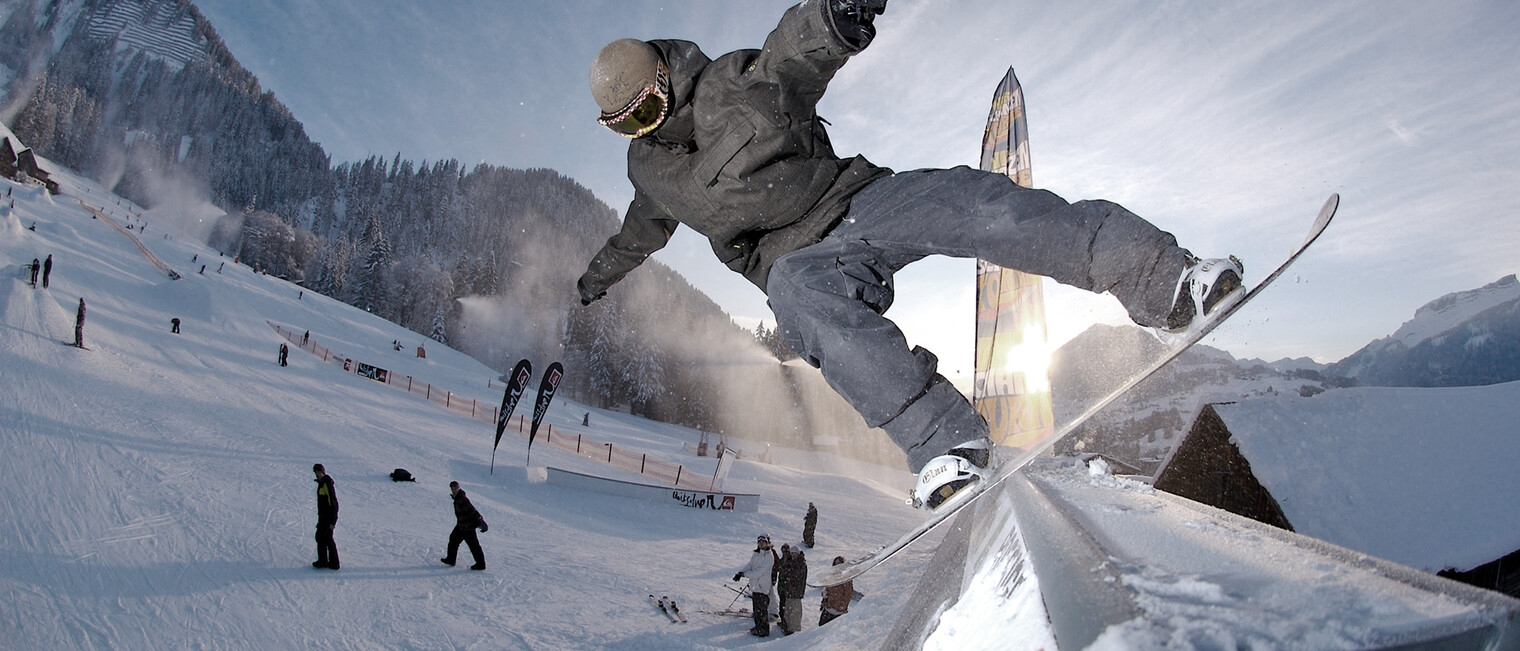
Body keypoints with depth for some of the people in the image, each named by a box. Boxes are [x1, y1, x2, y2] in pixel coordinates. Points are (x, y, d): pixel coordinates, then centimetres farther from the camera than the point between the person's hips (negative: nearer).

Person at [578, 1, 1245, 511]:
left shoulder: (735, 81, 1)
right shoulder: (648, 167, 14)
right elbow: (639, 233, 33)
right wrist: (599, 274, 48)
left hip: (859, 202, -1)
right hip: (799, 260, 1)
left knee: (972, 199, -28)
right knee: (802, 298, -37)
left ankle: (1161, 281, -29)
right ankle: (945, 440, -45)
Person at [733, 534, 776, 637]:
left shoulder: (769, 556, -14)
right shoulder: (755, 554, 11)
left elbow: (760, 571, -19)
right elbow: (749, 565, 6)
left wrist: (745, 574, -17)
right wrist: (741, 573, -13)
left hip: (763, 586, -7)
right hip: (755, 585, 7)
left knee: (762, 610, -3)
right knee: (756, 609, 15)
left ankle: (764, 630, 6)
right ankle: (758, 627, 27)